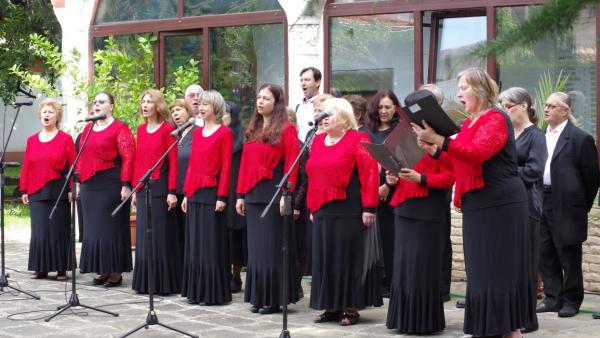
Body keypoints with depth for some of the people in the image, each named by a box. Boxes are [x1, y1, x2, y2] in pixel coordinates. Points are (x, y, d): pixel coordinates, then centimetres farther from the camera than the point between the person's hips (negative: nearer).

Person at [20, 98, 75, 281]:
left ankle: (61, 269, 8)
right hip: (36, 192, 3)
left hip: (58, 191, -3)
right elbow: (26, 167, 11)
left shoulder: (65, 139, 1)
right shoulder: (32, 140, 12)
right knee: (39, 230, 3)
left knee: (58, 230, 0)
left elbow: (73, 166, -3)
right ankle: (41, 268, 11)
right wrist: (24, 190, 6)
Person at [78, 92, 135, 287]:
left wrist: (125, 185, -18)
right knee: (93, 227, 9)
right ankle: (103, 271, 17)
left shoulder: (119, 128, -7)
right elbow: (82, 157, 18)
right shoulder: (88, 129, 15)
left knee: (111, 227, -3)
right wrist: (78, 182, 13)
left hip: (111, 185, -7)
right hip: (90, 185, 7)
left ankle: (116, 272, 4)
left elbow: (128, 157, -13)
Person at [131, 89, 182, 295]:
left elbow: (173, 162, -9)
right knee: (144, 235, 9)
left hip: (161, 187, -6)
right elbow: (138, 160, 13)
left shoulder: (167, 129, -7)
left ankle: (165, 283, 4)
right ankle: (145, 282, 16)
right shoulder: (141, 130, 11)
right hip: (143, 188, 6)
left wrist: (172, 191, -14)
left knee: (161, 235, -2)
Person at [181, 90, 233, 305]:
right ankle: (196, 290, 17)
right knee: (194, 242, 10)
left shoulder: (224, 133, -6)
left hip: (212, 192, -7)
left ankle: (214, 292, 2)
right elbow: (192, 165, 15)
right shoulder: (197, 133, 14)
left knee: (211, 243, -4)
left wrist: (222, 197, -15)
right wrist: (186, 193, 11)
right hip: (195, 193, 7)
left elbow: (226, 166, -10)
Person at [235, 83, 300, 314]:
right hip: (253, 195, 7)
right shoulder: (252, 130, 14)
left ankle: (274, 298, 4)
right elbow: (245, 163, 13)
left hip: (274, 195, -7)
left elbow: (291, 164, -11)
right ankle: (258, 296, 16)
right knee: (256, 248, 10)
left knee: (273, 247, -2)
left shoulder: (286, 130, -6)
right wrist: (241, 194, 10)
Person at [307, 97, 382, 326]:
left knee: (349, 256, -1)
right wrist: (312, 207, 15)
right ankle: (332, 306, 17)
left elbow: (369, 174, -13)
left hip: (349, 211, -7)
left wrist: (368, 207, -18)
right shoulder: (317, 141, 14)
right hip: (323, 211, 7)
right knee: (325, 257, 9)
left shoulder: (358, 140, -7)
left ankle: (351, 307, 7)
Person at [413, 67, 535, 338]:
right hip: (477, 206, 9)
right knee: (480, 272, 10)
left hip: (500, 206, -9)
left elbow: (477, 153, -26)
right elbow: (461, 162, 16)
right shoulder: (468, 123, 16)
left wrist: (438, 140, -31)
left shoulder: (496, 119, -11)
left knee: (501, 271, -5)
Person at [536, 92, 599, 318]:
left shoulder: (580, 139, -8)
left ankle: (571, 300, 11)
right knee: (545, 254, 10)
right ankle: (553, 297, 19)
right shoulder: (541, 136, 12)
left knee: (569, 255, 2)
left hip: (565, 206, -7)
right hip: (543, 203, 7)